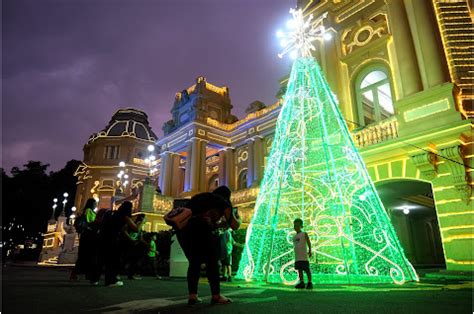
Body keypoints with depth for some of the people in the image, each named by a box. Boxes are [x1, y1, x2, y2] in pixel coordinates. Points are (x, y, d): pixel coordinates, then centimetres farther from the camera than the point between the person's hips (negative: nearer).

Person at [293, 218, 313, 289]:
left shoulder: (304, 234, 1)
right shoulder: (294, 236, 19)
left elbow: (308, 242, -9)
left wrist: (310, 250, -21)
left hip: (304, 256, -6)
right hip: (297, 257, 6)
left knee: (306, 269, -4)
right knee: (299, 269, 3)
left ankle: (309, 283, 2)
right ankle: (302, 283, 6)